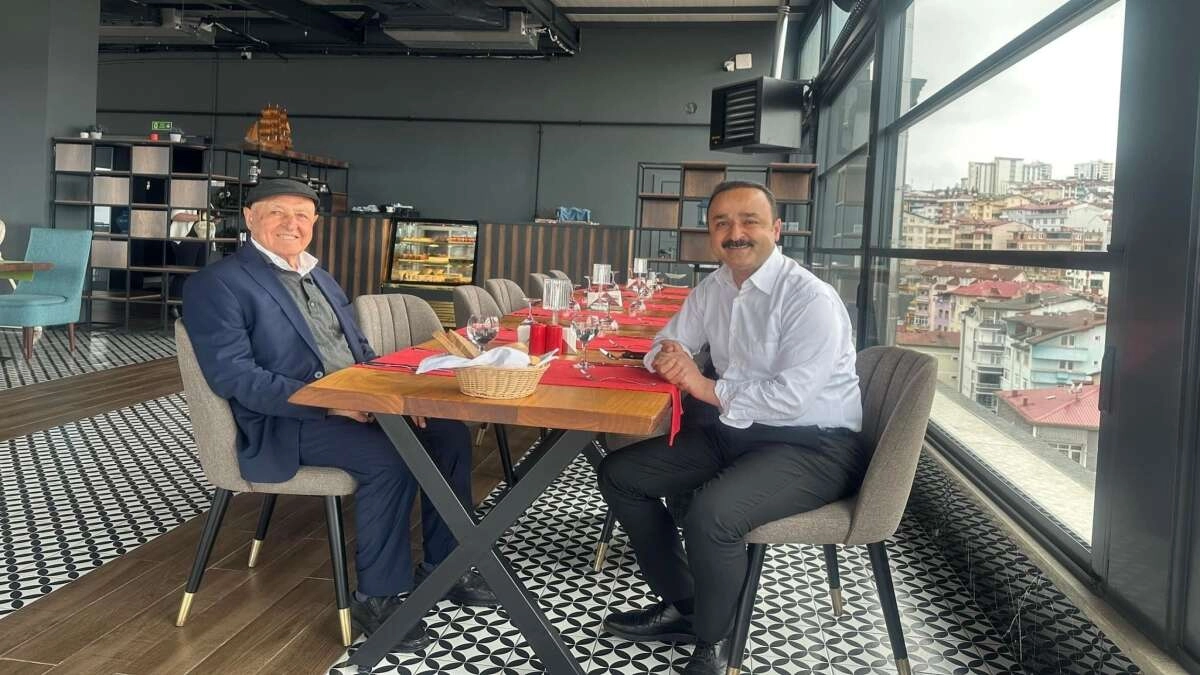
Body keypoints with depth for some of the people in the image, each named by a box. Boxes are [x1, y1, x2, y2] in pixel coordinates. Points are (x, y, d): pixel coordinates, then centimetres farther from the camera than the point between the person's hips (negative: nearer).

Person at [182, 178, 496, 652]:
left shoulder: (320, 278, 18)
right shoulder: (217, 284, -7)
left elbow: (359, 349, 21)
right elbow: (232, 376, -17)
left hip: (359, 403, 8)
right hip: (287, 420, -8)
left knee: (448, 433, -7)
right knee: (389, 458, -30)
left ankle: (442, 564, 8)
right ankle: (377, 596, -13)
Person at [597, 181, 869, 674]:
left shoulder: (810, 298, -18)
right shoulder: (713, 287, 5)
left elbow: (790, 397, -27)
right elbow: (665, 346, 15)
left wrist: (707, 387, -17)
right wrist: (670, 360, -10)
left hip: (813, 445, -8)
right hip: (735, 430, 8)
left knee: (710, 514, -33)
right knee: (619, 473, 4)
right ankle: (681, 608, 15)